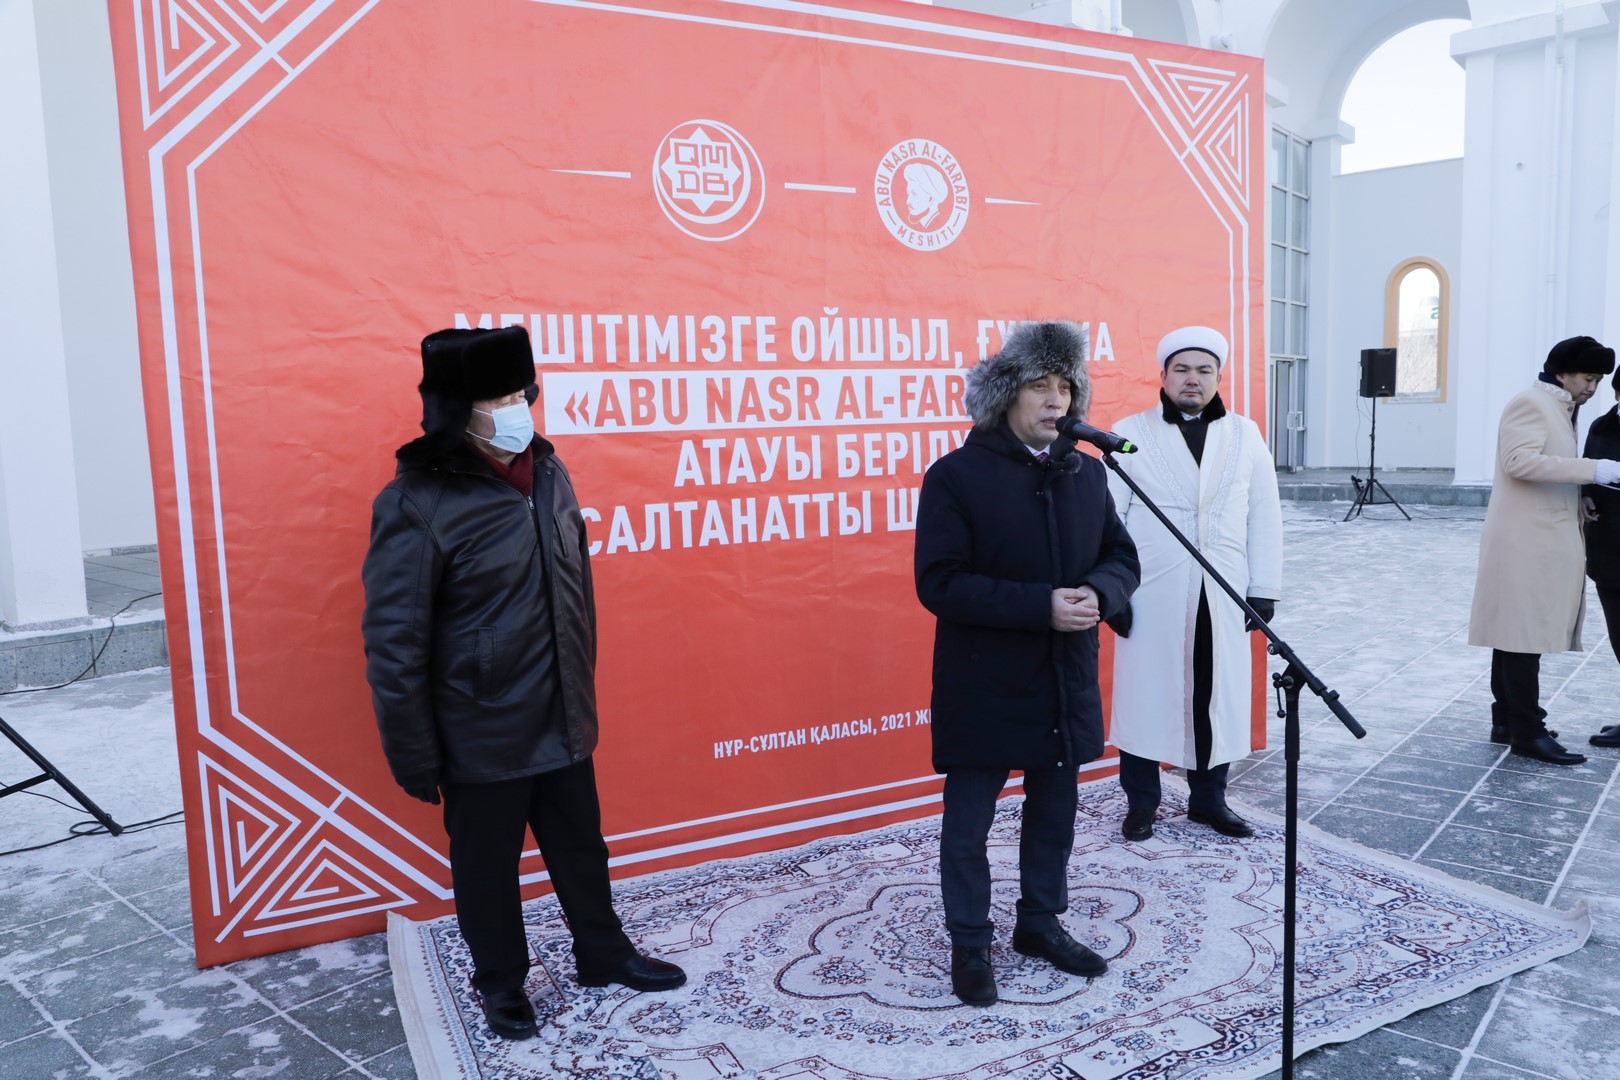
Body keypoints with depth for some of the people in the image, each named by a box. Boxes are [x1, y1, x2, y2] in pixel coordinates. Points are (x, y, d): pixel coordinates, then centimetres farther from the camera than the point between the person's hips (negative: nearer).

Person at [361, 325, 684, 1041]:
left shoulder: (546, 474, 1)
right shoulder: (418, 504, -18)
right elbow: (394, 645, -15)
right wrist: (413, 755, -11)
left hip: (562, 721, 6)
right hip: (481, 736, -5)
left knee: (581, 847, 20)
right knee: (487, 866, 15)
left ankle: (603, 955, 41)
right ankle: (501, 981, 38)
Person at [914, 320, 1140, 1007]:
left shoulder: (1086, 472, 6)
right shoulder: (956, 475, -12)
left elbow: (1122, 558, 10)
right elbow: (939, 584, -18)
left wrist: (1099, 592, -14)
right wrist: (1042, 605, -25)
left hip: (1066, 682, 6)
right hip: (983, 687, -5)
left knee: (1055, 810, 19)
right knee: (968, 822, 6)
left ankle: (1040, 923, 39)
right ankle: (970, 946, 25)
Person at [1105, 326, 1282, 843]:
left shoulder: (1245, 435, 8)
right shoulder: (1130, 433, 1)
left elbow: (1264, 517, 7)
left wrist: (1264, 589, 3)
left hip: (1223, 595, 3)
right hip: (1150, 594, -2)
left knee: (1217, 696, 9)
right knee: (1146, 692, 5)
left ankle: (1208, 798, 27)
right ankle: (1141, 801, 20)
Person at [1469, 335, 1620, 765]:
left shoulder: (1559, 409, 21)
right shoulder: (1531, 403, -9)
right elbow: (1519, 461, -24)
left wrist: (1581, 504, 9)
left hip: (1542, 541, 10)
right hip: (1526, 542, -10)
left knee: (1518, 635, 12)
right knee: (1523, 635, -7)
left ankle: (1507, 722, 17)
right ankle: (1527, 732, -4)